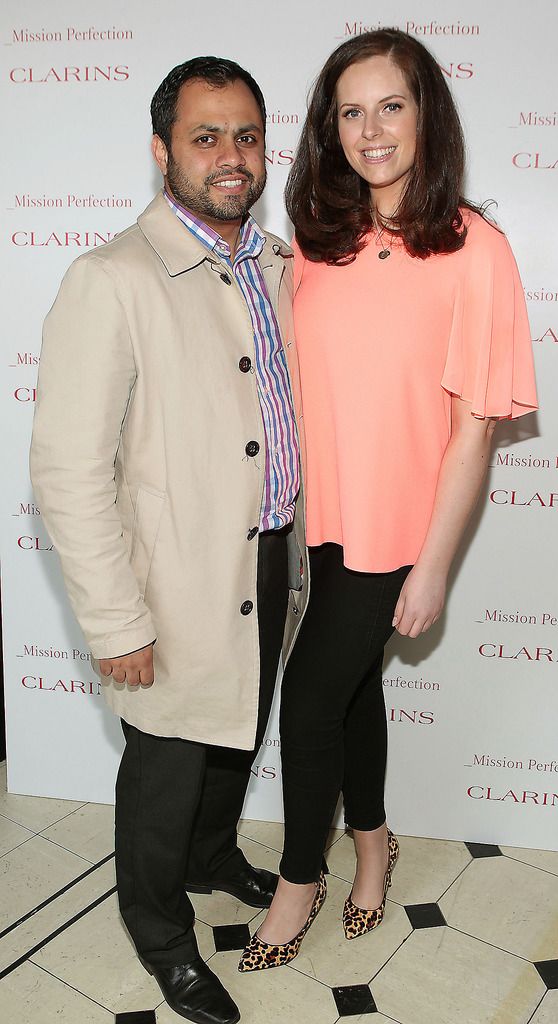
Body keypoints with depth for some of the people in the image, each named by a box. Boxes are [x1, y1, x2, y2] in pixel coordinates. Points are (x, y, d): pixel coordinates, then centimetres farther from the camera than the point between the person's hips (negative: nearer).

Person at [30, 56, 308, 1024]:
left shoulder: (279, 264, 5)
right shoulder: (111, 282, -19)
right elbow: (68, 472, -20)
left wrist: (298, 547, 14)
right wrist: (116, 624, -18)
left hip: (271, 568, 7)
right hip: (181, 589, -6)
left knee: (238, 738, 26)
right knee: (166, 767, 14)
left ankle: (211, 855, 55)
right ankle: (160, 931, 42)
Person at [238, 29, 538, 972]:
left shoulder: (472, 250, -13)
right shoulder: (318, 240, 2)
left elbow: (475, 425, -13)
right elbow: (304, 378, 9)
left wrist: (432, 567, -13)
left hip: (394, 526, -5)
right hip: (319, 514, 5)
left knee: (309, 697, 4)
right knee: (353, 682, 20)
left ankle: (300, 878, 32)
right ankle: (372, 840, 46)